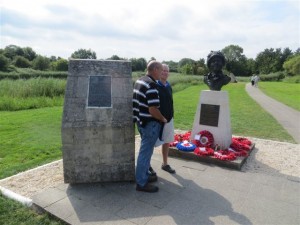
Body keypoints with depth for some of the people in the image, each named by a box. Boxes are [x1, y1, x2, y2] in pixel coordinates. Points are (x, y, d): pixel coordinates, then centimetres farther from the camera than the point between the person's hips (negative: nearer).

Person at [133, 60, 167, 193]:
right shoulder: (151, 85, -21)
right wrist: (163, 119, -9)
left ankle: (144, 175, 35)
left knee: (145, 150, 20)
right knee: (145, 152, 1)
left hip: (141, 121, 10)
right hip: (150, 123, -10)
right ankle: (141, 183, 13)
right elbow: (153, 110, -26)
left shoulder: (139, 81, 9)